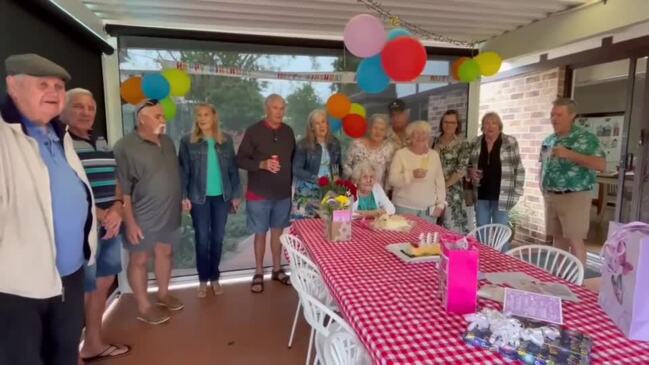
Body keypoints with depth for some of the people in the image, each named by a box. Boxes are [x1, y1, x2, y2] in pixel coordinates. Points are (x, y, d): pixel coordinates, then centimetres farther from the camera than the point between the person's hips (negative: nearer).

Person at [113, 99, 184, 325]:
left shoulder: (167, 142, 7)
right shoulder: (126, 147, -15)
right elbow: (122, 189, -17)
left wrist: (182, 199, 13)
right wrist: (129, 222, -18)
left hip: (168, 214, 7)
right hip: (142, 218, -6)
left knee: (164, 253, 18)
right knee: (139, 260, 8)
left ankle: (163, 295, 37)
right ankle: (144, 307, 22)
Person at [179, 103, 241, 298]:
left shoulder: (226, 140, 4)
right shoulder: (188, 141, -1)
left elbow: (233, 168, 5)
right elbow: (183, 171, -2)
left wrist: (236, 194, 3)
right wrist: (184, 196, -9)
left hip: (222, 196, 2)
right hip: (199, 197, -2)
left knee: (218, 237, 8)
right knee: (202, 238, 5)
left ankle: (214, 277, 24)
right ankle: (203, 279, 20)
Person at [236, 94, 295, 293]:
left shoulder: (288, 131, 5)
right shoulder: (253, 131, -8)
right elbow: (240, 159, -9)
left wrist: (292, 184, 9)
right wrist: (262, 164, -24)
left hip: (283, 193, 4)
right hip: (259, 194, -4)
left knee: (278, 231, 14)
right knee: (260, 233, 6)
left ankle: (277, 270, 29)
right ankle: (258, 273, 22)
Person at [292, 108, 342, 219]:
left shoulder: (334, 143, 7)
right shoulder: (303, 145, -7)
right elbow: (296, 170, -11)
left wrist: (337, 177, -2)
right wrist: (316, 179, -20)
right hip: (308, 193, -3)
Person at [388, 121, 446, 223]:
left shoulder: (434, 155, 9)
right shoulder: (400, 154, -2)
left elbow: (440, 181, 11)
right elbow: (393, 180, -10)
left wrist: (440, 204, 5)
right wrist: (412, 175, -24)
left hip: (429, 208, 3)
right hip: (405, 207, -3)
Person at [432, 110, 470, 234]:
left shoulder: (461, 143, -4)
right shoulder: (435, 141, 7)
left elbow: (462, 169, -12)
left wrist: (445, 185, -13)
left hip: (452, 190, -4)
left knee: (452, 222, -1)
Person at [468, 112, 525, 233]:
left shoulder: (510, 142, -3)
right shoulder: (475, 143, 5)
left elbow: (519, 170, -1)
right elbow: (469, 165, 16)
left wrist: (517, 192, -6)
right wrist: (470, 171, -6)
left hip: (501, 196, -3)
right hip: (481, 196, 3)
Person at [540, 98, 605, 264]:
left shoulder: (585, 138, -8)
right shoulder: (548, 140, 12)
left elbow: (601, 165, -17)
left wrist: (569, 154, -23)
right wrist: (542, 187, 8)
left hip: (574, 196, -6)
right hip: (551, 196, 6)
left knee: (575, 240, -4)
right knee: (558, 238, 14)